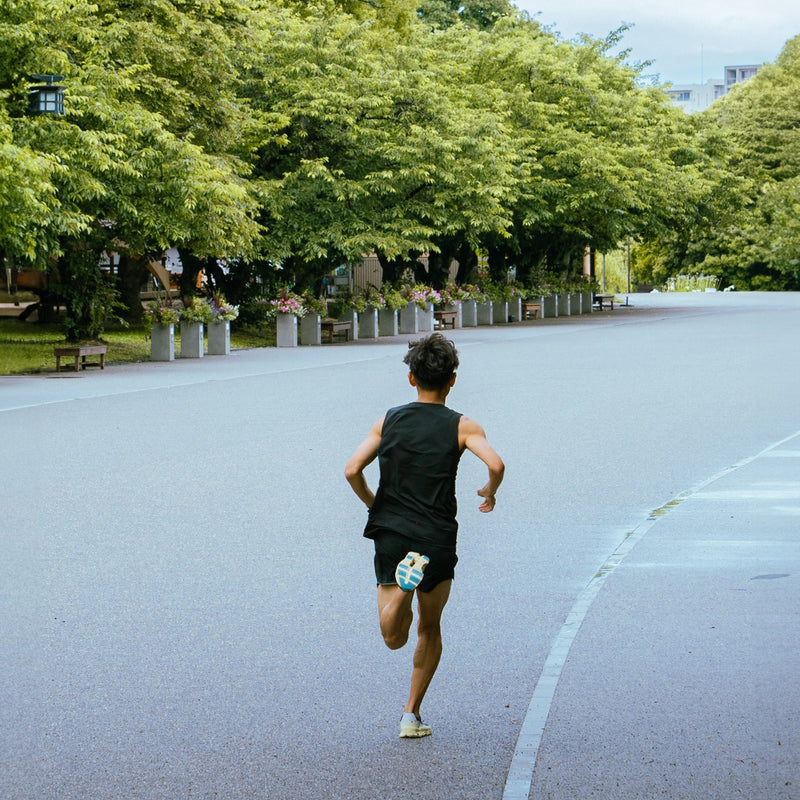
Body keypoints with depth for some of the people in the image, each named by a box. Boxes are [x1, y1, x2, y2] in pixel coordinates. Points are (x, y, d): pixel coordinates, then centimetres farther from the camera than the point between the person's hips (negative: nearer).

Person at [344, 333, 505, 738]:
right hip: (437, 541, -1)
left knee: (394, 638, 0)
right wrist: (490, 492, 4)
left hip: (389, 536, 1)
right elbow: (496, 464, -18)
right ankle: (412, 714, 18)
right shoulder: (462, 427, -1)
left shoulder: (388, 421, 6)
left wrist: (372, 503, 17)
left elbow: (352, 470, -1)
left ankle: (404, 582, -28)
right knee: (430, 630, 19)